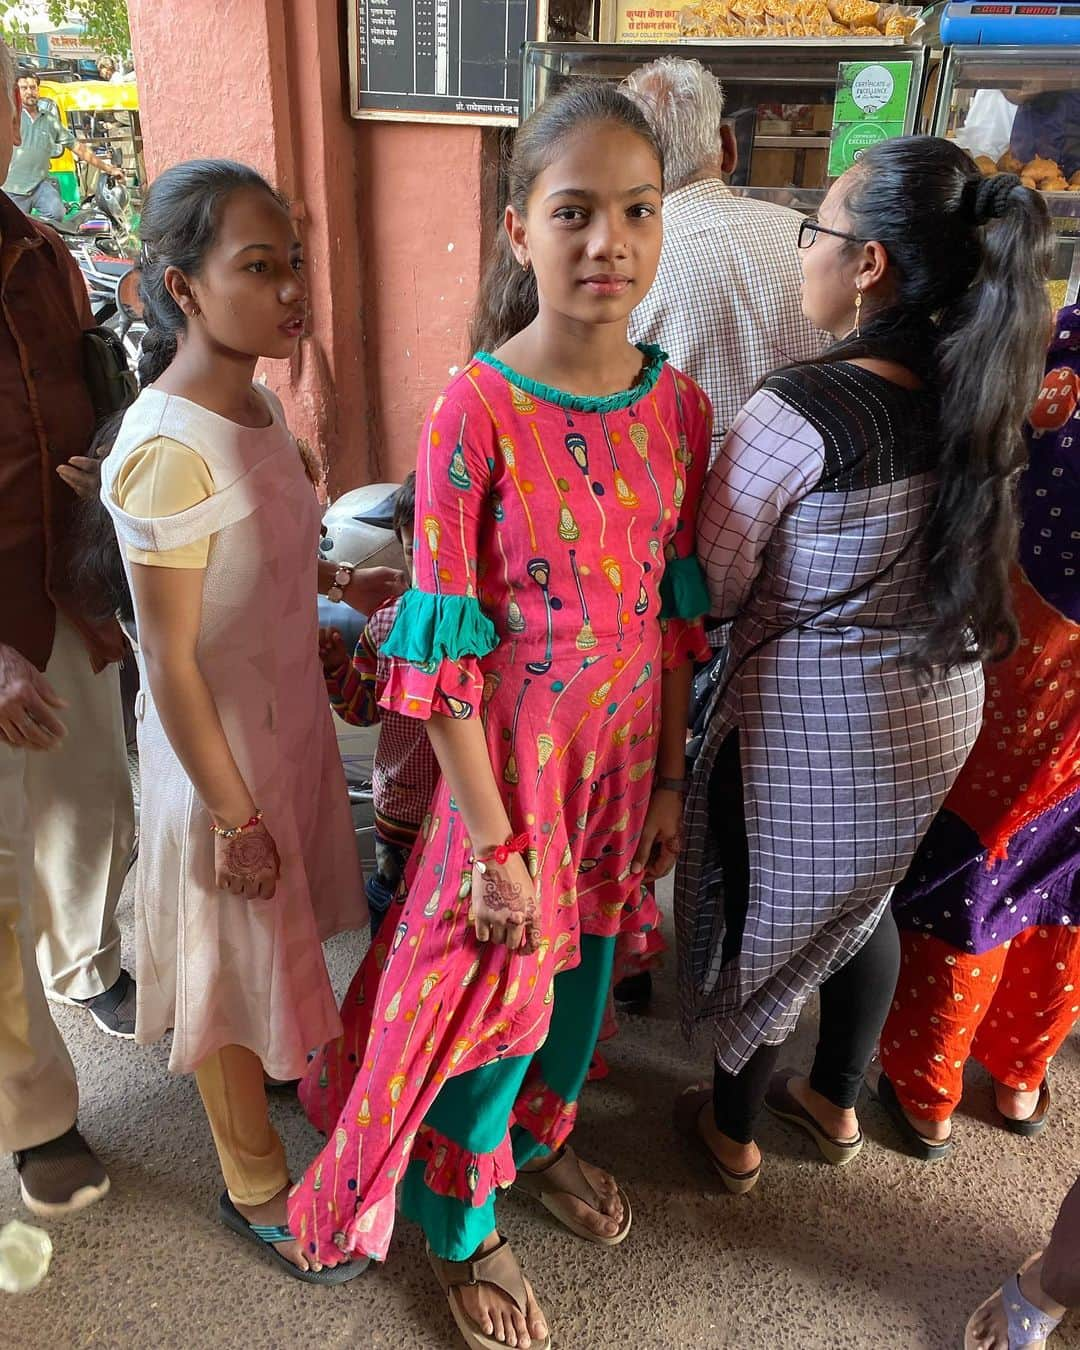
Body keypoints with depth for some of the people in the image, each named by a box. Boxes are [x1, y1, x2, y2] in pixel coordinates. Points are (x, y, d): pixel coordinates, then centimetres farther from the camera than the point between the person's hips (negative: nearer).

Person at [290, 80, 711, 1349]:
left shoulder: (677, 405, -3)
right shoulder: (475, 413, -19)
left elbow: (677, 612, 4)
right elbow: (445, 652, -17)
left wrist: (670, 779, 7)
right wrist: (494, 838, -15)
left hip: (627, 755, 5)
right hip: (512, 763, -5)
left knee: (582, 965, 24)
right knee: (493, 988, 12)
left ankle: (542, 1137, 56)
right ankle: (461, 1229, 42)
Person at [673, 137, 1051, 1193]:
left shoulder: (797, 411, -26)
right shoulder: (981, 394, -4)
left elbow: (709, 589, -17)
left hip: (811, 727, -6)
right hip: (939, 708, 7)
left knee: (764, 917, 16)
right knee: (860, 899, 26)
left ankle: (732, 1129, 40)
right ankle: (835, 1104, 48)